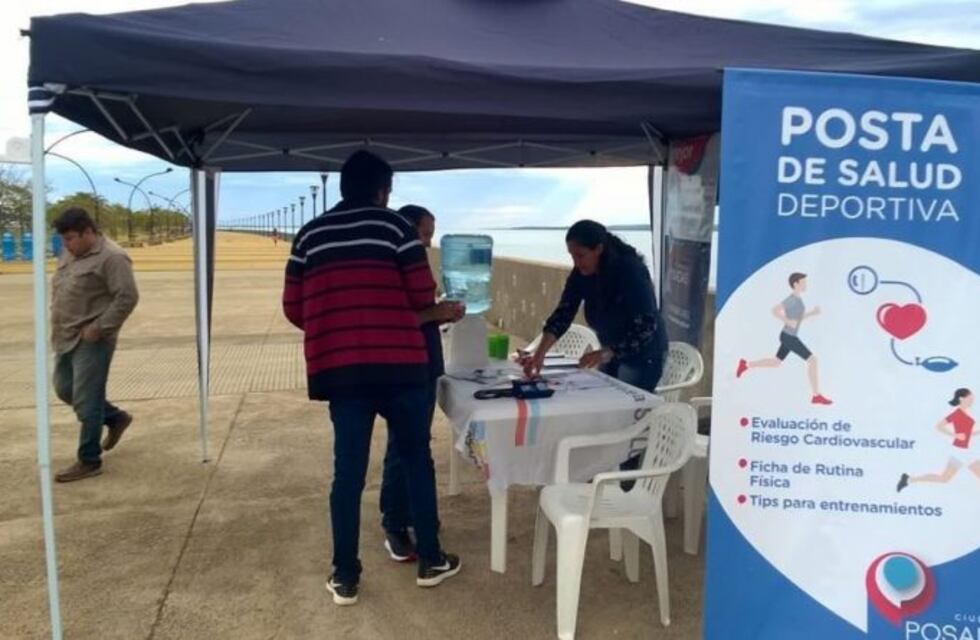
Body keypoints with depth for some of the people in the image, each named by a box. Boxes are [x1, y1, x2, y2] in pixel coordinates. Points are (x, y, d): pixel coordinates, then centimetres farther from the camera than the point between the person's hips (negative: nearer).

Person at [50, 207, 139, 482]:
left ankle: (89, 461, 8)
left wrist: (99, 328, -20)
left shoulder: (111, 257, -16)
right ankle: (117, 418, 33)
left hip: (91, 342, -9)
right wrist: (58, 323, 12)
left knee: (86, 401, -4)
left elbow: (127, 297, -21)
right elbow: (60, 291, 24)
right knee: (64, 390, 18)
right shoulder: (70, 254, 12)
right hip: (67, 339, 9)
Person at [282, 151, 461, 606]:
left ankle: (345, 577, 15)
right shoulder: (395, 226, 0)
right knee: (416, 459, 12)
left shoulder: (309, 235, 10)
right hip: (400, 364, -3)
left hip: (339, 368, 3)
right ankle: (430, 560, 22)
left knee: (348, 470, 9)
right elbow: (423, 296, -4)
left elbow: (293, 308, 9)